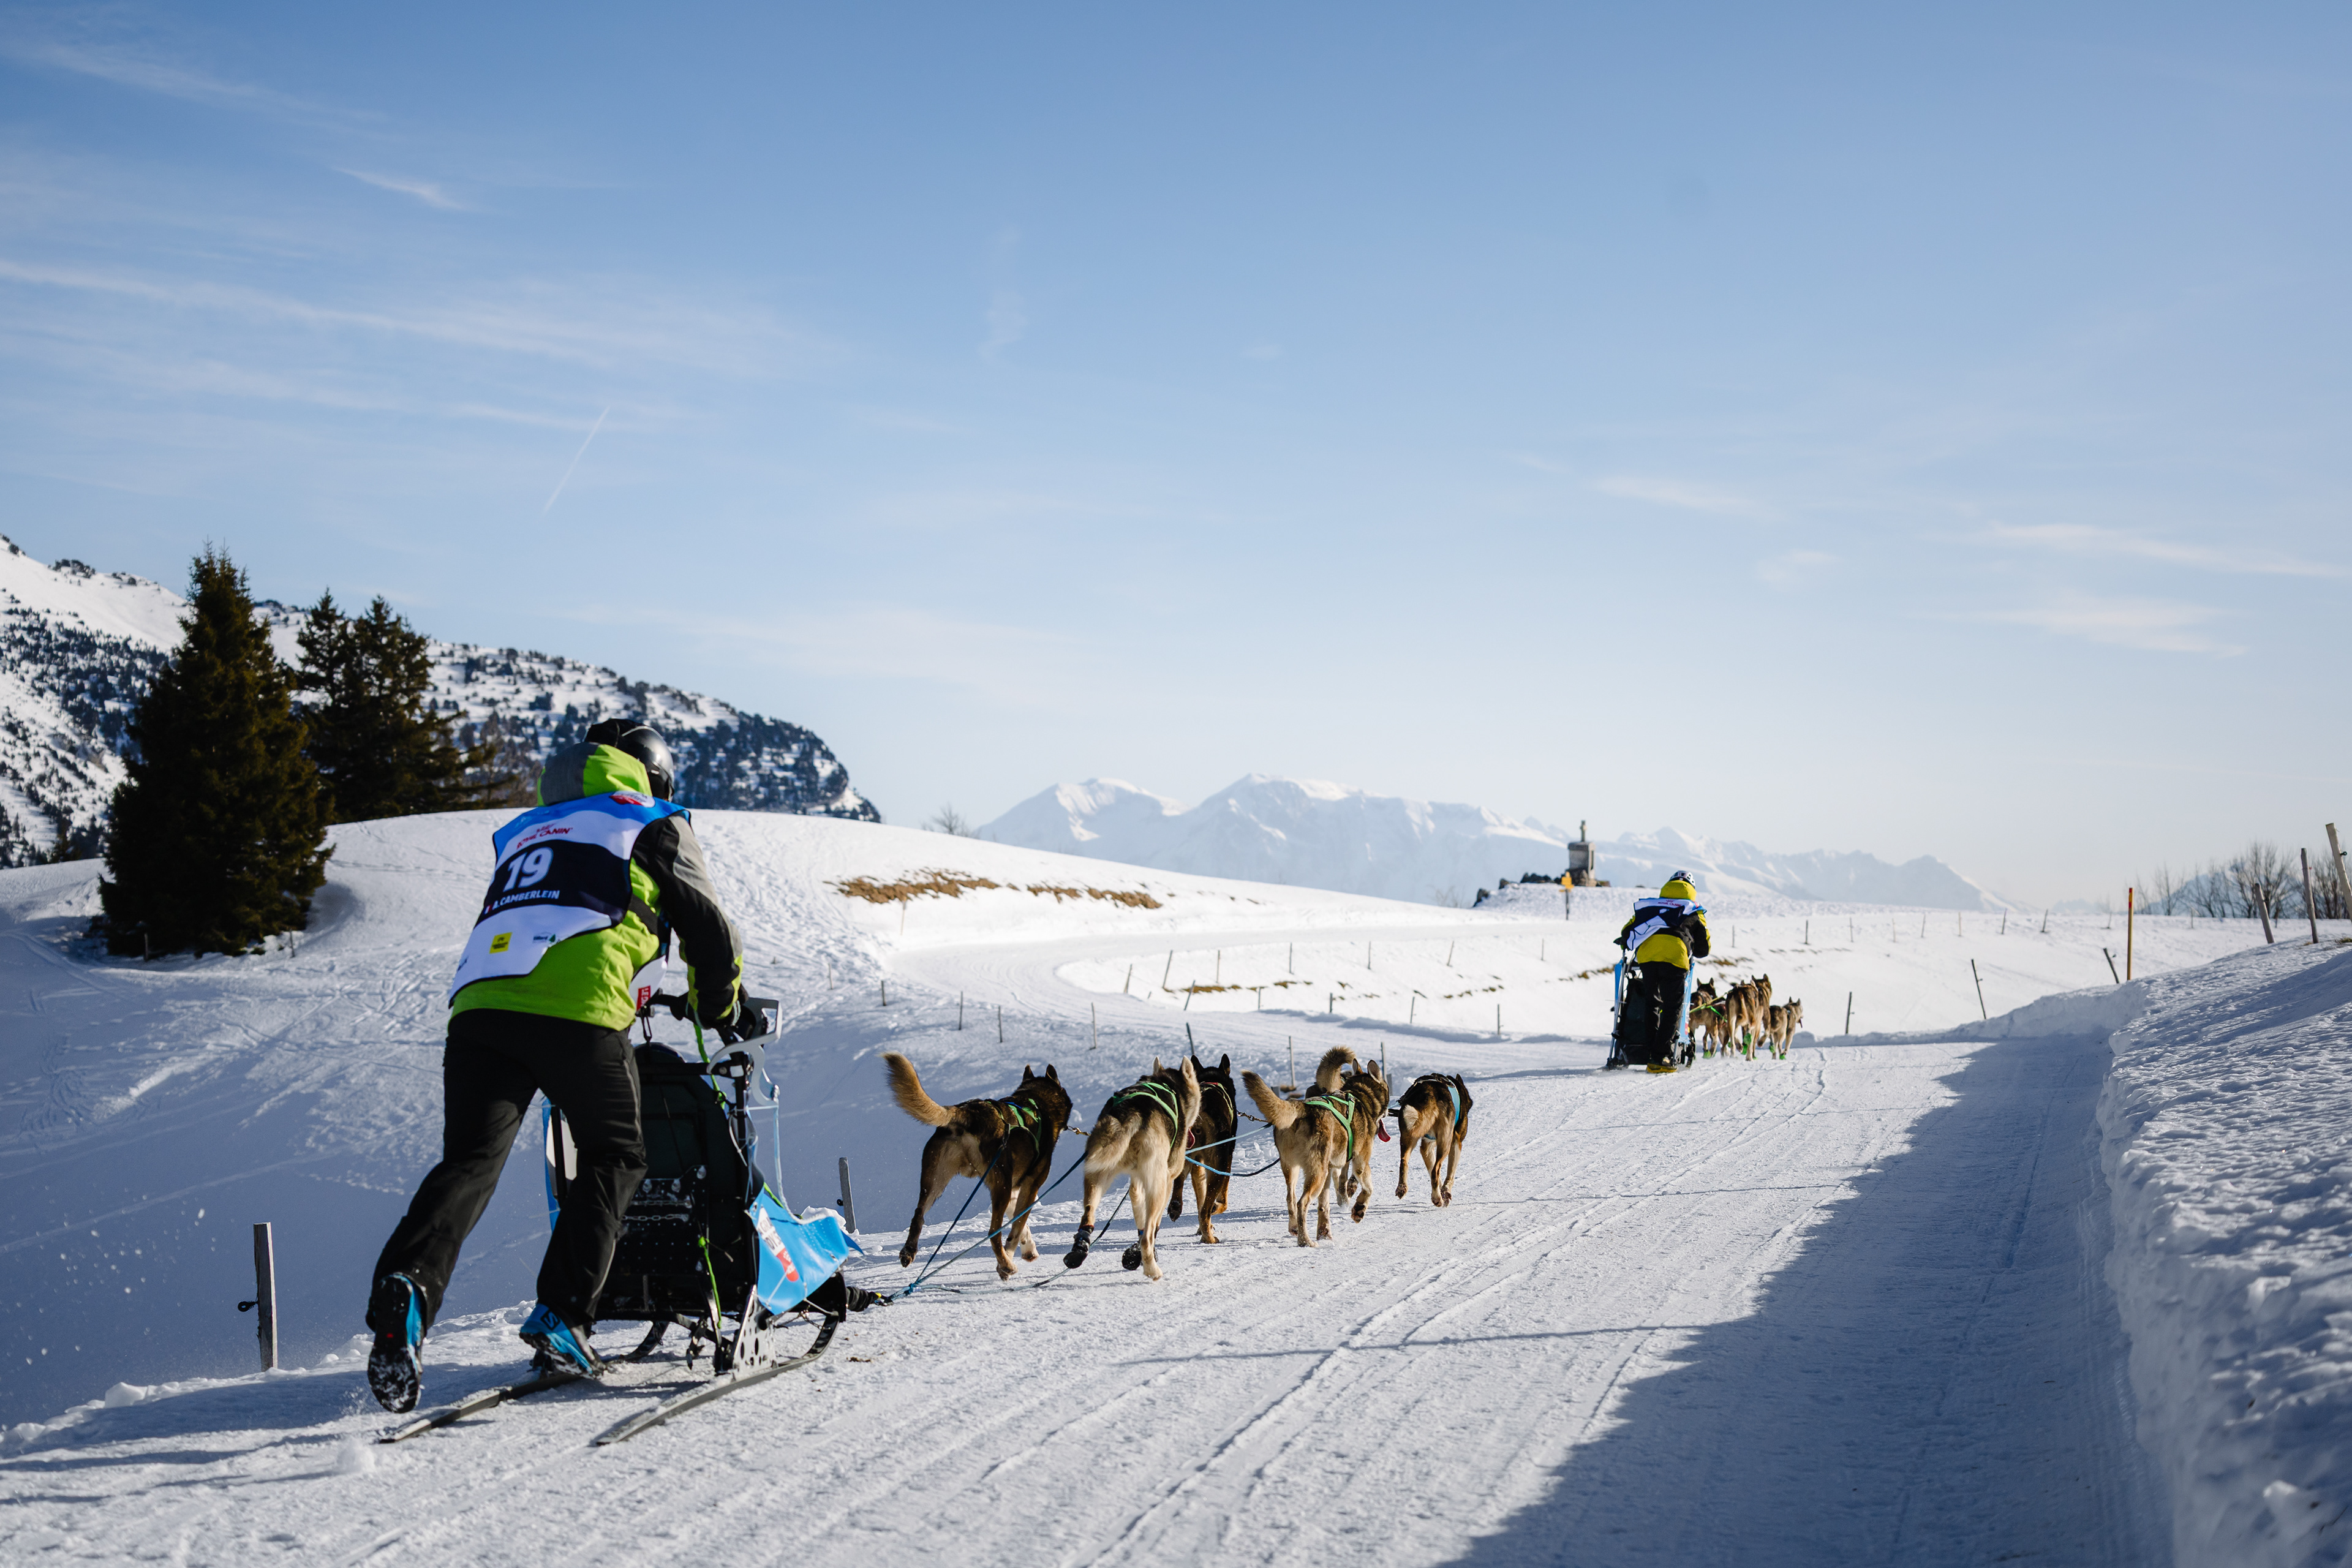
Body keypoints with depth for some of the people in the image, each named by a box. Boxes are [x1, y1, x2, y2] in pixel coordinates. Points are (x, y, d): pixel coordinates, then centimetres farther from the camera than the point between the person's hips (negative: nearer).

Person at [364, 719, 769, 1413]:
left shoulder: (524, 830, 35)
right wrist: (724, 1010, 40)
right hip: (577, 1011, -4)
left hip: (477, 1003, 4)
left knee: (469, 1162, -1)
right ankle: (561, 1312, -1)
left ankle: (406, 1285, -28)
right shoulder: (654, 824, 19)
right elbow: (707, 931, 21)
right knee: (615, 1157, 13)